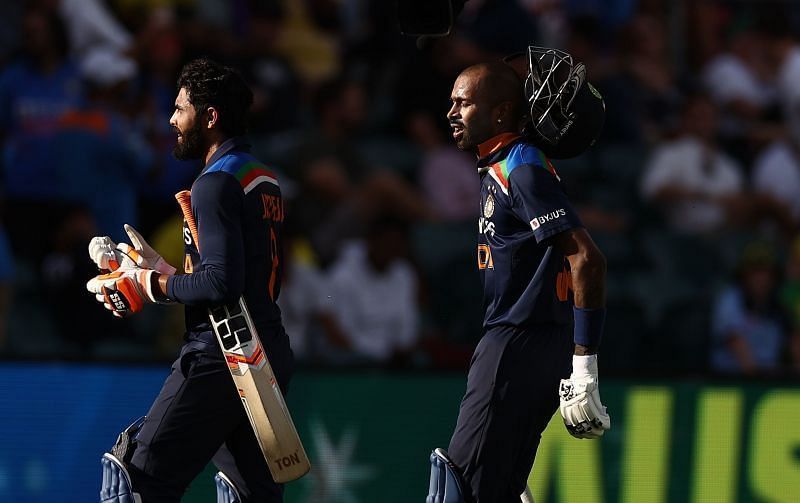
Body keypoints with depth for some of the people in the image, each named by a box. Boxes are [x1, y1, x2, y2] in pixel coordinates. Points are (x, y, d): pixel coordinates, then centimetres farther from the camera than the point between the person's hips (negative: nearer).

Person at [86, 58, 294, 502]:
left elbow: (222, 283, -22)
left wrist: (154, 286, -8)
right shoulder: (263, 179, 16)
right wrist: (167, 274, 16)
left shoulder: (216, 185, -13)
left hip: (220, 359, -10)